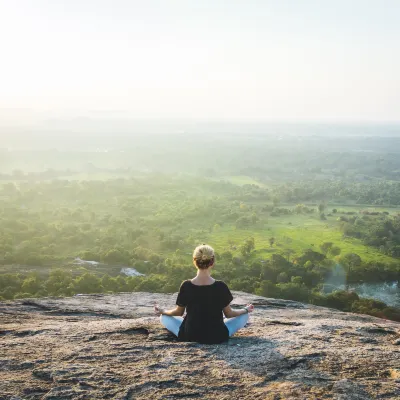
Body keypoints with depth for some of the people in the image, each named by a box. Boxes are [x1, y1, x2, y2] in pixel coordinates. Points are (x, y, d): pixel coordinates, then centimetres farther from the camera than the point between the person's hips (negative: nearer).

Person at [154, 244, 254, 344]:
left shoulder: (186, 286, -13)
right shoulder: (221, 287, -15)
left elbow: (178, 312, 1)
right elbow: (229, 314, -1)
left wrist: (162, 311, 22)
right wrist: (246, 310, 18)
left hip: (189, 336, 1)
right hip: (217, 337, 0)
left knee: (164, 317, 23)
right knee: (244, 316, 20)